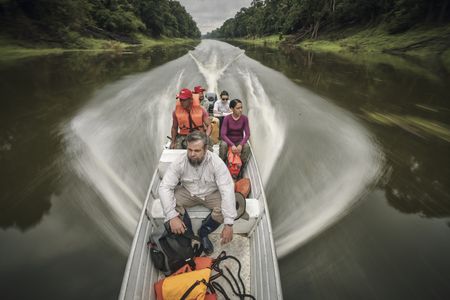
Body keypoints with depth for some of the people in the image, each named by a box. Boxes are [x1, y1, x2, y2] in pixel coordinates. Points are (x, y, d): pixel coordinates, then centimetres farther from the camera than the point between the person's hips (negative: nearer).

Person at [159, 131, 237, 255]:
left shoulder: (216, 162, -29)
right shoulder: (179, 162, -23)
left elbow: (227, 190, -32)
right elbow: (165, 187, -24)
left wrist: (229, 224, -38)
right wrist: (172, 216, -35)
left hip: (211, 193, -1)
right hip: (188, 192, 2)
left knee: (225, 207, -30)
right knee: (171, 201, -27)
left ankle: (203, 233, -2)